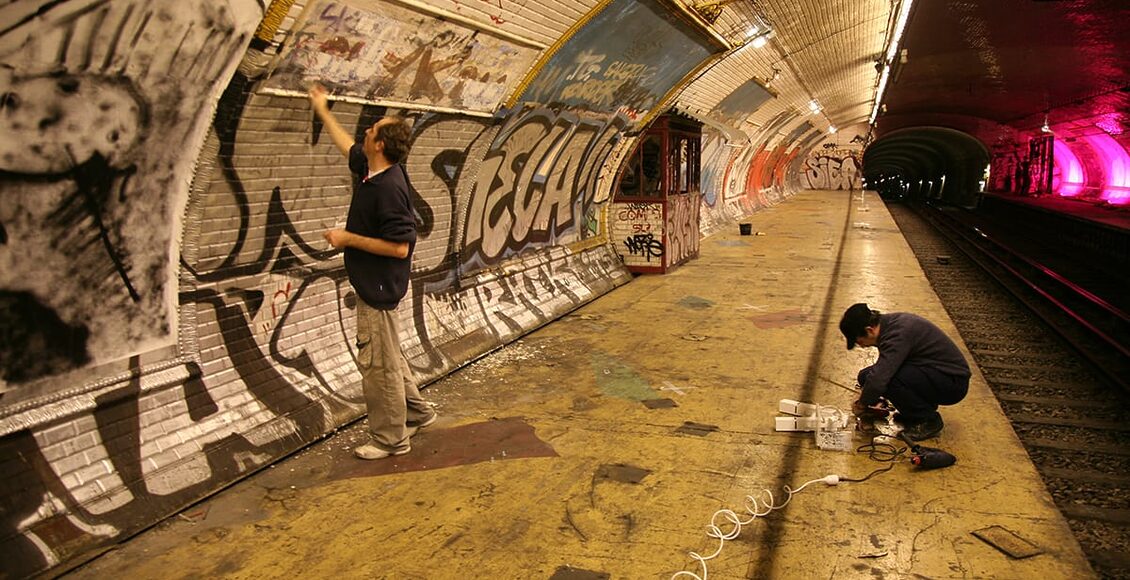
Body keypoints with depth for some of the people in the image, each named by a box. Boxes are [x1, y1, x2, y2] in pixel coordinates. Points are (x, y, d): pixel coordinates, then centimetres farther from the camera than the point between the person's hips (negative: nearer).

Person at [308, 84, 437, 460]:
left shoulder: (389, 187, -25)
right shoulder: (369, 170, 4)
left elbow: (399, 246, -28)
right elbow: (348, 147, 26)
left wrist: (348, 238, -20)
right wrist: (322, 112, 35)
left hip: (379, 287, -10)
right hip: (372, 283, 10)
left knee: (378, 363, 2)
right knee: (388, 356, 22)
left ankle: (391, 440, 16)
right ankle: (417, 412, 37)